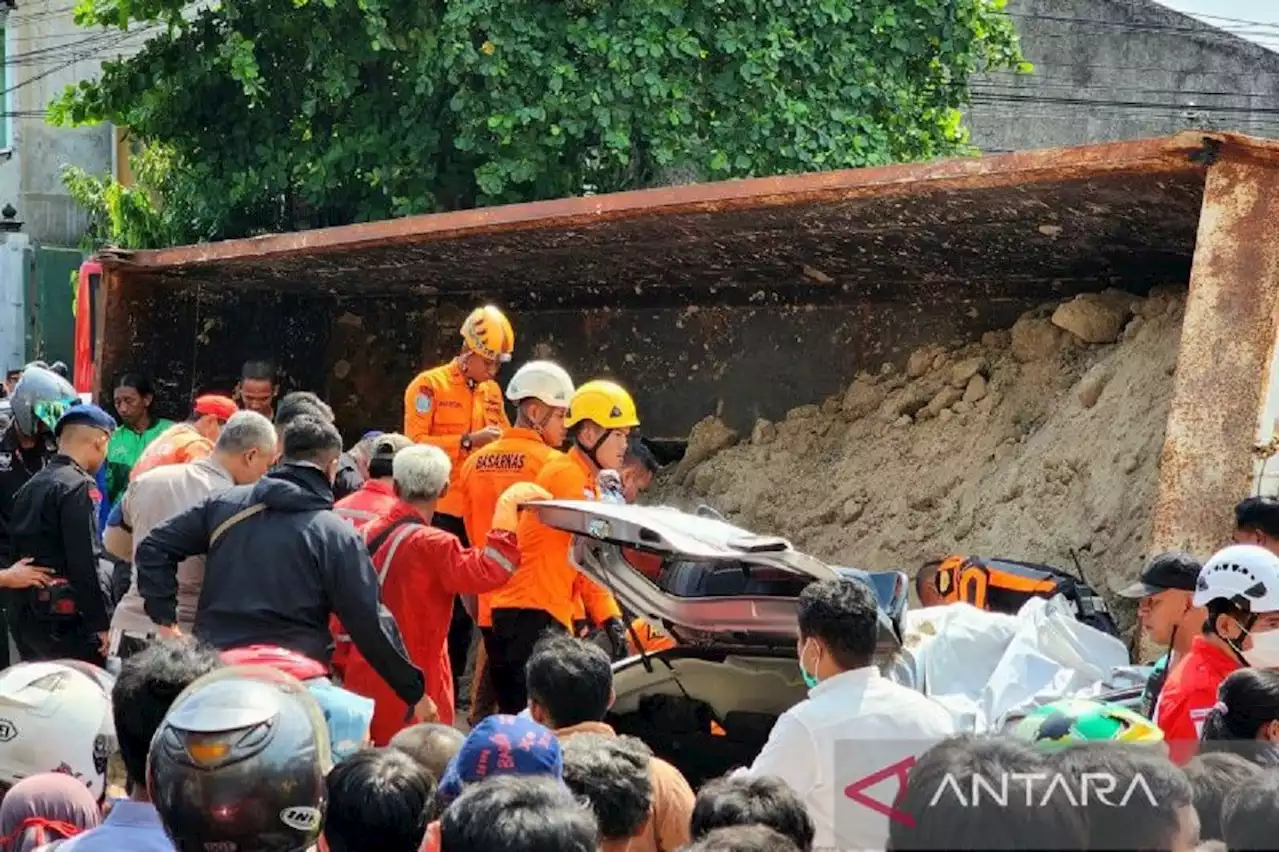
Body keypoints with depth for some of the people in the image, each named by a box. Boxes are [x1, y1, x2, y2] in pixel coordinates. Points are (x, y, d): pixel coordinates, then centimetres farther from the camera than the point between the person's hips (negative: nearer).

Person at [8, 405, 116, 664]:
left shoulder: (29, 488, 15)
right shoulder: (78, 487, -12)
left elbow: (18, 550, 16)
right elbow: (84, 563, -18)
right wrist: (102, 624, -16)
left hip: (24, 618, 9)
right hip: (65, 623, -9)